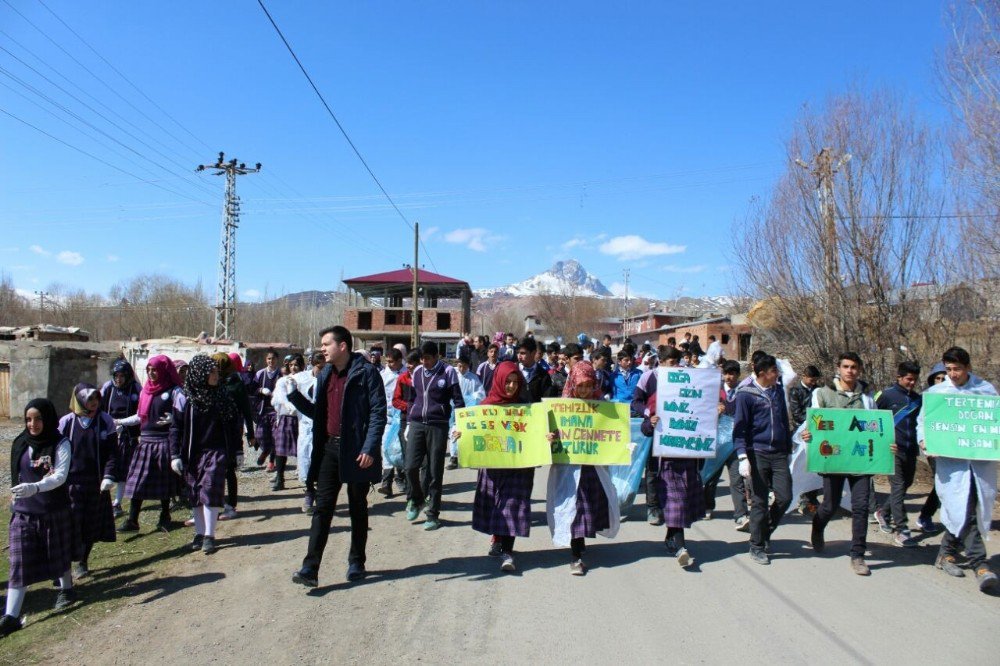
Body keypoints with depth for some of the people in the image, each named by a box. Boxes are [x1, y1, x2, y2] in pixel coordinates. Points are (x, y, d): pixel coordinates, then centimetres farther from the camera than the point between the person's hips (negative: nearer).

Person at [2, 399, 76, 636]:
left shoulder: (60, 444, -11)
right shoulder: (20, 444, 0)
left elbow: (60, 476, -21)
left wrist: (35, 487, -36)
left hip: (54, 510, -2)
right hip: (23, 512, 3)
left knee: (59, 553, 14)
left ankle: (66, 589, 38)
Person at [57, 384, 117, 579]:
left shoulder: (106, 421, -1)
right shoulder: (66, 422, -3)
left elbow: (112, 452, 0)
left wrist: (109, 476, -11)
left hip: (97, 483, 1)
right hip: (72, 483, -1)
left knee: (93, 523, 8)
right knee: (74, 523, -2)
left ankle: (84, 559, 23)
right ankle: (77, 562, 9)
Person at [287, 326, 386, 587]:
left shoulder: (366, 372, -10)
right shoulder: (325, 375, 12)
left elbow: (378, 413, -14)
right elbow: (317, 413, 16)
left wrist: (369, 448, -21)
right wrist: (294, 395, 4)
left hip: (356, 451, -5)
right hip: (330, 448, 6)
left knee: (358, 509, 10)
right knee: (322, 508, 2)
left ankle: (356, 563, 24)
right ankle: (310, 568, 3)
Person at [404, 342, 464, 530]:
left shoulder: (448, 371, -3)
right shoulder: (417, 371, 10)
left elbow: (457, 400, -2)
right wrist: (408, 423, 16)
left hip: (438, 426, -3)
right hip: (416, 424, 3)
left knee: (435, 472, 2)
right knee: (411, 467, -5)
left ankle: (433, 514, 13)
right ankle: (415, 499, 23)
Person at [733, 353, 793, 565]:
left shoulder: (778, 391, 12)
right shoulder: (746, 394, -6)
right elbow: (739, 427, -7)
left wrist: (788, 448, 21)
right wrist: (743, 457, -15)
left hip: (779, 453, 5)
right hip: (757, 454, -5)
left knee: (785, 497, 0)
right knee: (760, 501, 0)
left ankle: (766, 532, 25)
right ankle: (757, 547, 15)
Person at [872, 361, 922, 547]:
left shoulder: (917, 399, 13)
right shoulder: (887, 395, -4)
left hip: (910, 450, 6)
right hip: (893, 449, -6)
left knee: (906, 484, 13)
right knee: (898, 487, -9)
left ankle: (883, 512, 34)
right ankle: (901, 530, -7)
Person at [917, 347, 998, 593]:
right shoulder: (935, 392, 8)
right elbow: (922, 420, 13)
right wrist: (923, 439, -7)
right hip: (951, 460, -1)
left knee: (958, 511, 2)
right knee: (963, 510, -8)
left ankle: (947, 553, 21)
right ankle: (979, 564, 1)